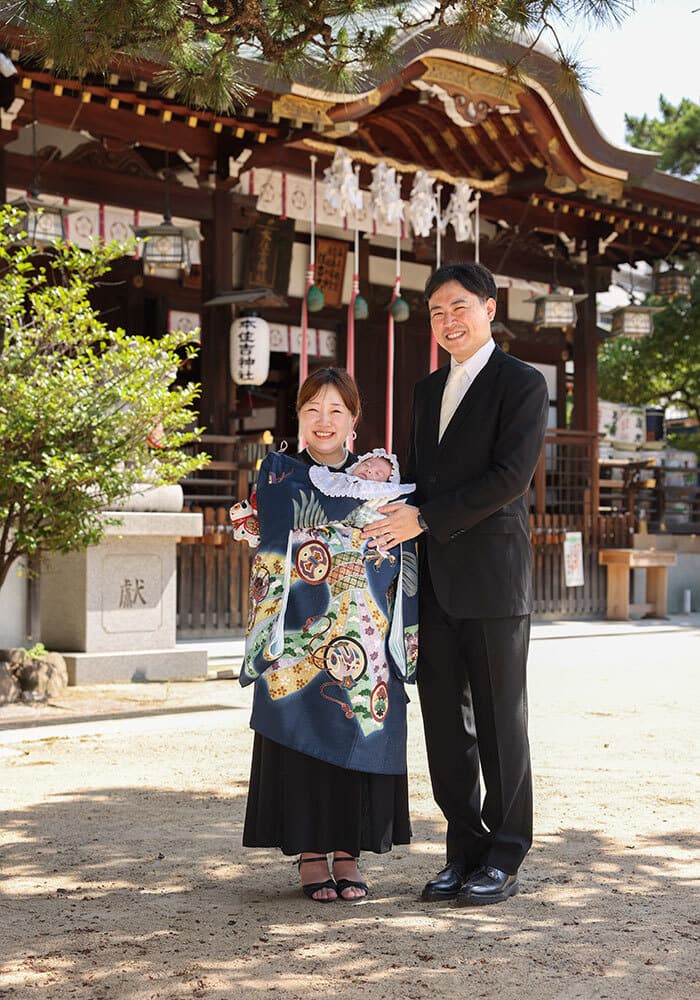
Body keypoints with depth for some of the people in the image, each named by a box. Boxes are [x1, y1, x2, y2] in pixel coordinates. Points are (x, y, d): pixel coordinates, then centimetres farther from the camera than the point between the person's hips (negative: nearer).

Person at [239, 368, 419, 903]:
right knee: (303, 738, 0)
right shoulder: (279, 474, 7)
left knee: (360, 736, 2)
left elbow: (402, 567, 10)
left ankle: (347, 853, 14)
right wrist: (365, 484, -5)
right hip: (299, 638, -2)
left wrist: (403, 638, -3)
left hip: (366, 641, 2)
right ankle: (310, 855, 11)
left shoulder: (382, 478, 12)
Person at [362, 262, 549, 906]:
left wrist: (425, 518, -16)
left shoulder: (522, 385, -4)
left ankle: (505, 860, 12)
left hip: (493, 576, -7)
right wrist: (397, 509, 5)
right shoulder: (429, 389, 18)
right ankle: (466, 852, 19)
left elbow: (511, 476, -15)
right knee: (445, 719, 8)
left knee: (500, 720, 2)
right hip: (434, 580, 7)